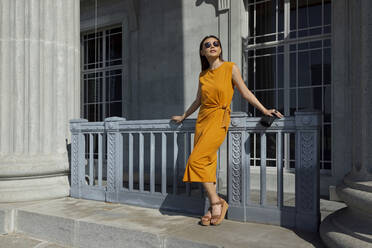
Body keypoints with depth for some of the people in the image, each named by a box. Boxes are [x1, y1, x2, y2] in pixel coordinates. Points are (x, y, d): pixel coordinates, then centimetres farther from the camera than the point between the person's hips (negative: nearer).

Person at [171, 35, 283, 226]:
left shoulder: (230, 67, 1)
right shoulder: (203, 75, 15)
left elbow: (245, 92, -1)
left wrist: (264, 110, -9)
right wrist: (183, 117, 33)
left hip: (219, 119, -6)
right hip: (202, 120, 6)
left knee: (196, 160, -17)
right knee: (208, 163, 2)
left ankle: (216, 202, -3)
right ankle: (214, 207, 11)